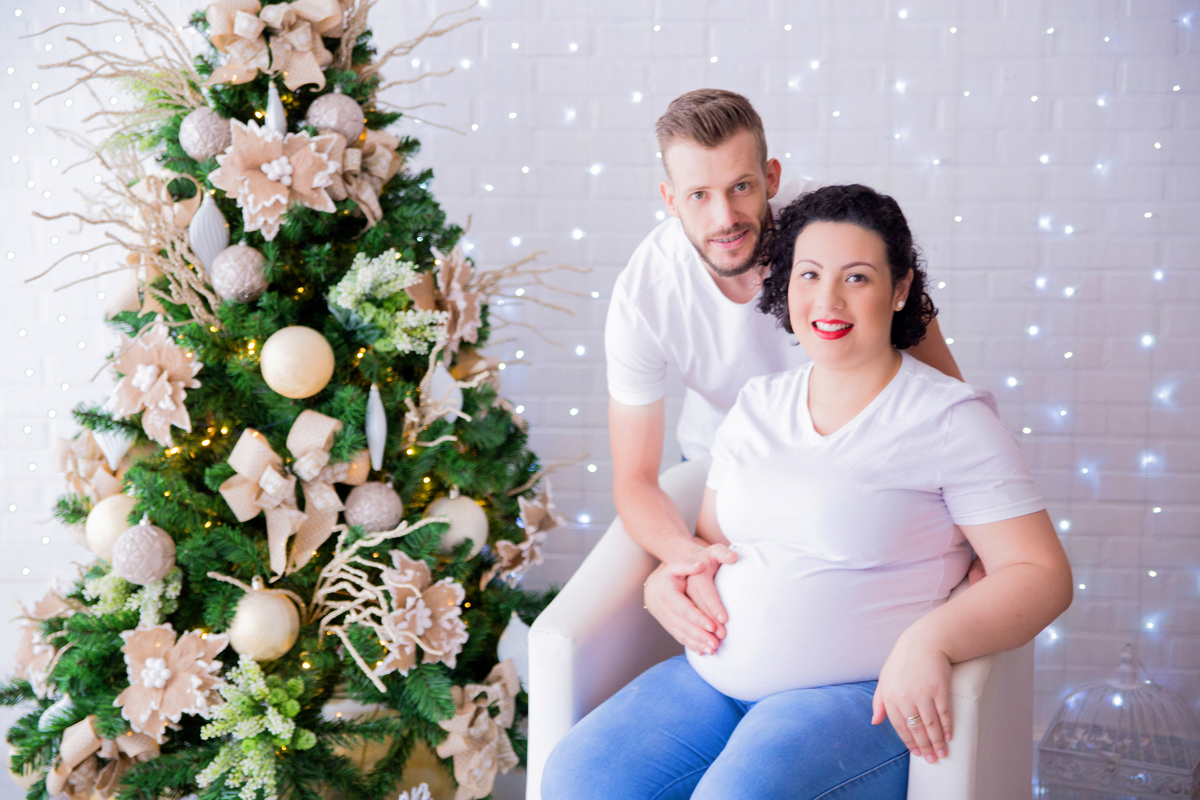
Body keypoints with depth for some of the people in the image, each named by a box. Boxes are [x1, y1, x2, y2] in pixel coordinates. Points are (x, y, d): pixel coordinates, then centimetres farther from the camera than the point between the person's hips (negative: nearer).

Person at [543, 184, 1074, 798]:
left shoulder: (951, 420, -3)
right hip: (715, 676, 5)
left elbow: (1042, 574, -7)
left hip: (860, 696, -5)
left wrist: (932, 638, -24)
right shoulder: (757, 406, 15)